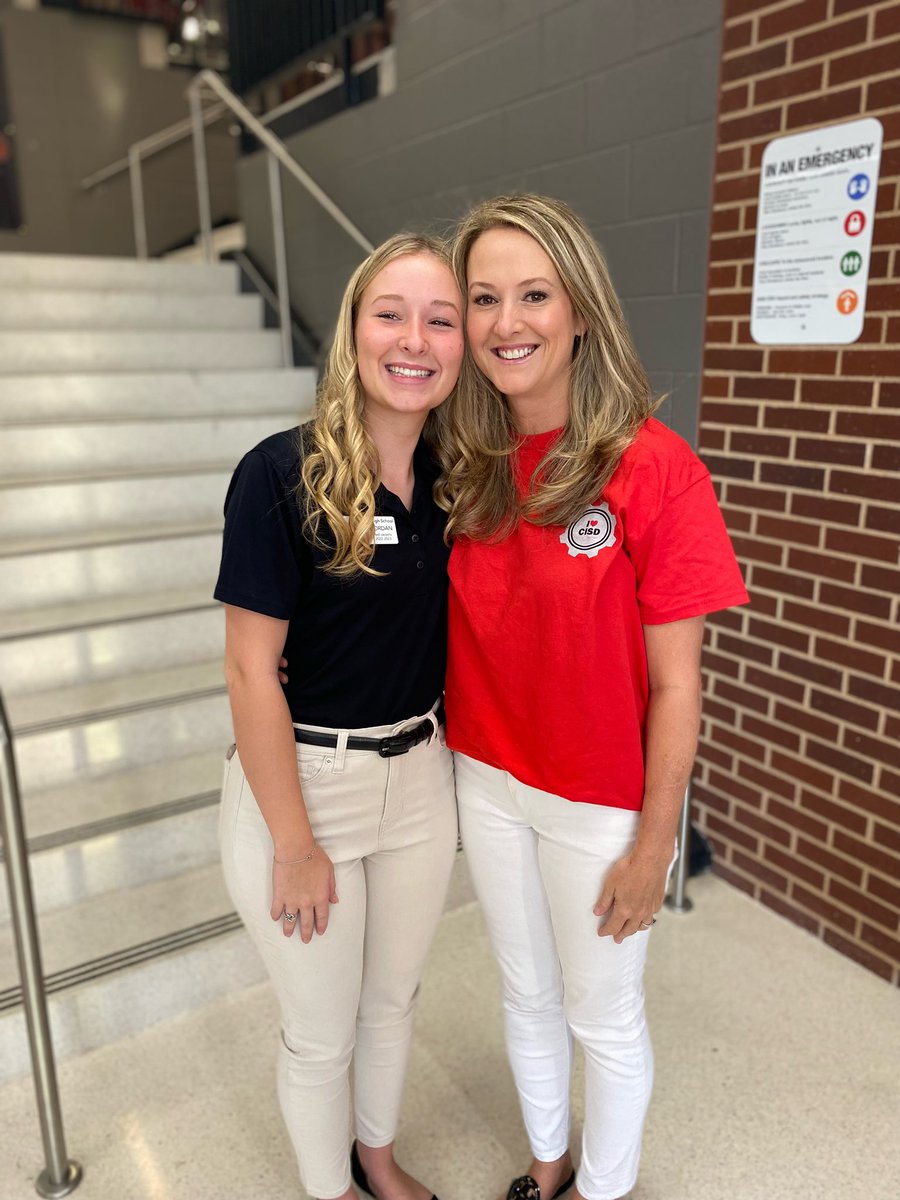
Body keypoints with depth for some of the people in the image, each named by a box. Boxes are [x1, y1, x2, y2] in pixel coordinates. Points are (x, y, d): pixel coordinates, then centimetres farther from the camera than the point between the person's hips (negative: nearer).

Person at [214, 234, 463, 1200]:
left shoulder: (449, 480, -2)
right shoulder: (283, 474, -19)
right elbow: (251, 669, -17)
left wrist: (441, 749, 5)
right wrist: (294, 846, -13)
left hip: (419, 779, 5)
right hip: (299, 780, -5)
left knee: (393, 998, 26)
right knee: (322, 1032, 17)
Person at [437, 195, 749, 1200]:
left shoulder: (653, 467, -19)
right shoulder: (468, 467, -4)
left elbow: (675, 682, -14)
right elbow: (461, 635, 5)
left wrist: (654, 843, -10)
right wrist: (459, 758, 1)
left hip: (601, 803, -4)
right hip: (488, 781, 5)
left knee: (603, 1016, 19)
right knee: (526, 995, 25)